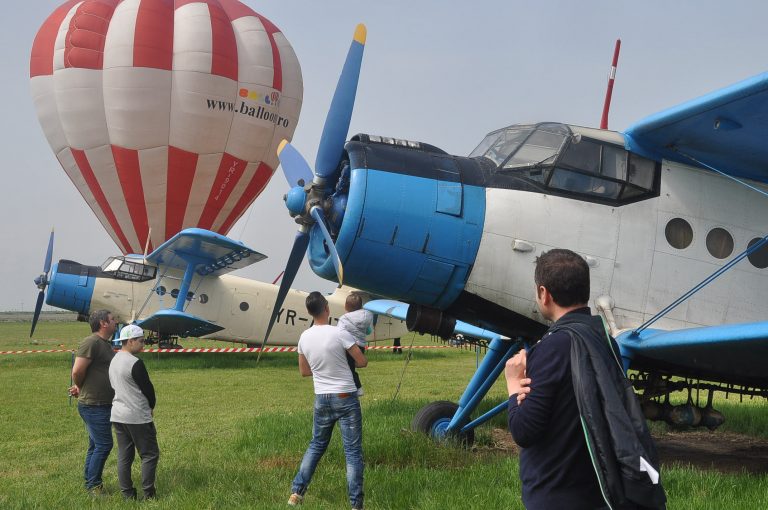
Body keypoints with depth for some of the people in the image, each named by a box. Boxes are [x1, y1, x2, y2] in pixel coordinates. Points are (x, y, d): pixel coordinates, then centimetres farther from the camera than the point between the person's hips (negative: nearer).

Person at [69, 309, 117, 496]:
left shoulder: (106, 344, 14)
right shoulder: (92, 342, -18)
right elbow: (77, 371, -23)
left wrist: (81, 388, 10)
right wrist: (80, 387, -5)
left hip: (103, 405, 10)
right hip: (93, 405, -10)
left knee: (96, 445, 16)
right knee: (103, 444, -7)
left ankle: (90, 481, 27)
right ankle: (93, 484, 3)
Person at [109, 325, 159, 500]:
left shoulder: (114, 361, 10)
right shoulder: (135, 363, -18)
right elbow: (148, 388, -12)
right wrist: (151, 406, 8)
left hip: (118, 415, 8)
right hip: (137, 417, -8)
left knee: (124, 456, 10)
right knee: (150, 454, 1)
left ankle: (127, 494, 12)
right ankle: (148, 494, 3)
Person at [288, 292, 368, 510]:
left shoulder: (304, 337, 0)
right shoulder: (339, 334, -17)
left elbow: (304, 371, 13)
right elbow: (362, 362, -7)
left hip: (321, 398, 5)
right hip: (345, 398, -5)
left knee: (316, 446, 22)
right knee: (353, 452, 2)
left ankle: (296, 492, 22)